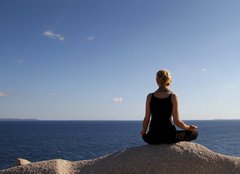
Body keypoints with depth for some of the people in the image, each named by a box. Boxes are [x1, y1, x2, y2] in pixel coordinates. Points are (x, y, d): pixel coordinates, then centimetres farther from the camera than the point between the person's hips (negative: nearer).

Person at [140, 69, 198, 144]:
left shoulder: (150, 97, 0)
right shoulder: (173, 96, -6)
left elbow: (146, 120, 1)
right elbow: (176, 121, -8)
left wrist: (143, 132, 20)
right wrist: (189, 127, 10)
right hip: (169, 136, -3)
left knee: (144, 135, 40)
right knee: (194, 132, 20)